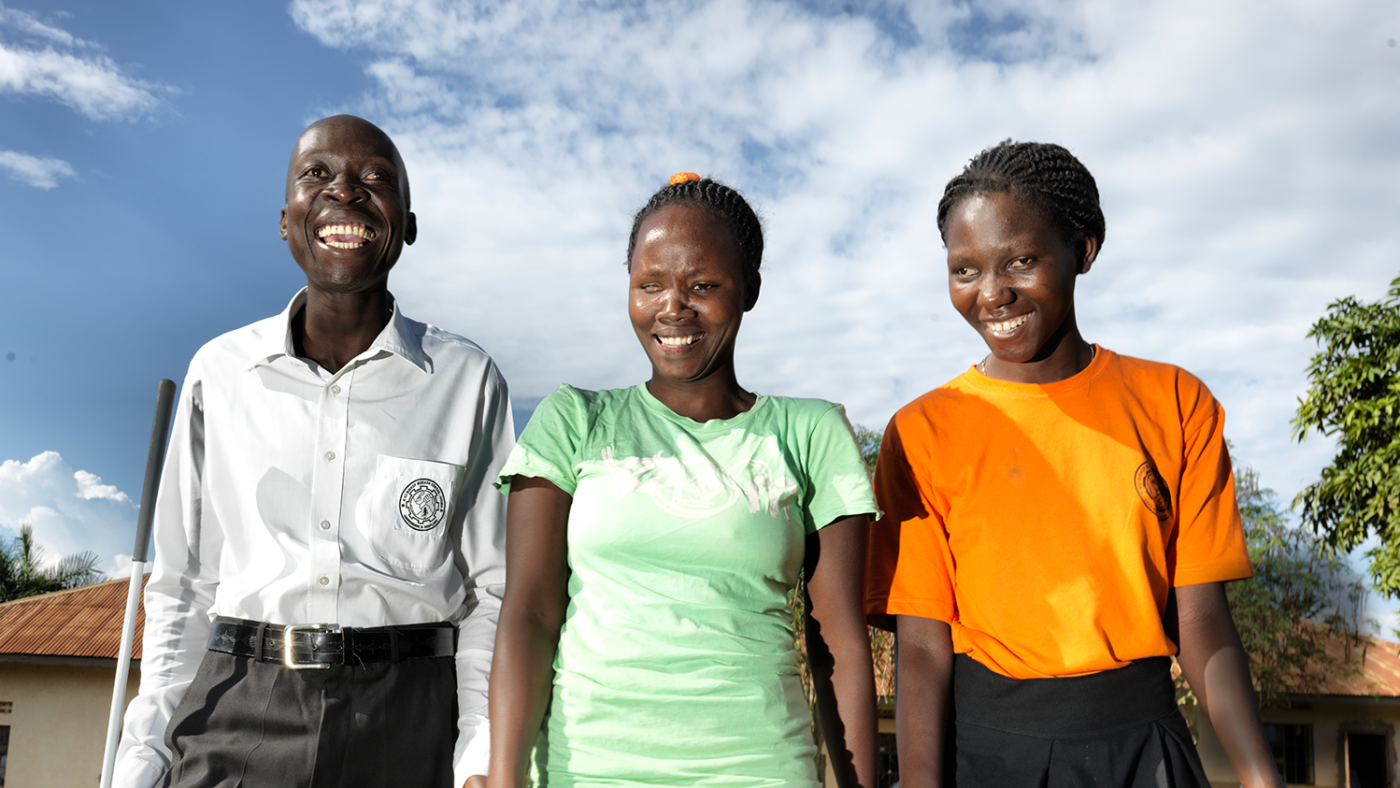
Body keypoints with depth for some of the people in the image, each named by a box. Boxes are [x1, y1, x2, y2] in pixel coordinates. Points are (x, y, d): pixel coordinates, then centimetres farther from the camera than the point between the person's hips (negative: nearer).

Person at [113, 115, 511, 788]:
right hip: (236, 720, 2)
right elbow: (185, 586, 10)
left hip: (404, 729, -1)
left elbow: (492, 591, 2)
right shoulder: (219, 372, 6)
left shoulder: (467, 379, 1)